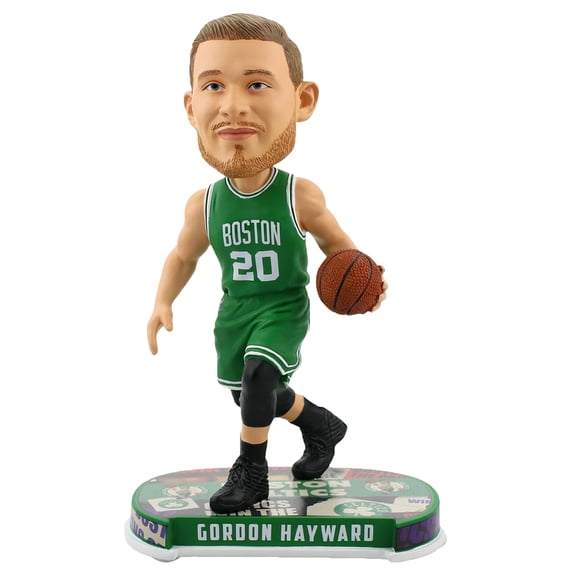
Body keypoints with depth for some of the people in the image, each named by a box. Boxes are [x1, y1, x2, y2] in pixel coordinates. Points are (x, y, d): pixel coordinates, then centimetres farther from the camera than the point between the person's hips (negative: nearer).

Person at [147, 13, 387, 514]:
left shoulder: (301, 197, -22)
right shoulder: (204, 204, -14)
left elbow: (335, 243, -2)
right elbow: (183, 256, 6)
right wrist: (163, 302, -6)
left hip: (284, 307, -4)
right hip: (235, 311, 5)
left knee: (259, 371, -27)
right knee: (253, 394, 16)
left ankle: (251, 471, -9)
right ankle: (323, 426, 44)